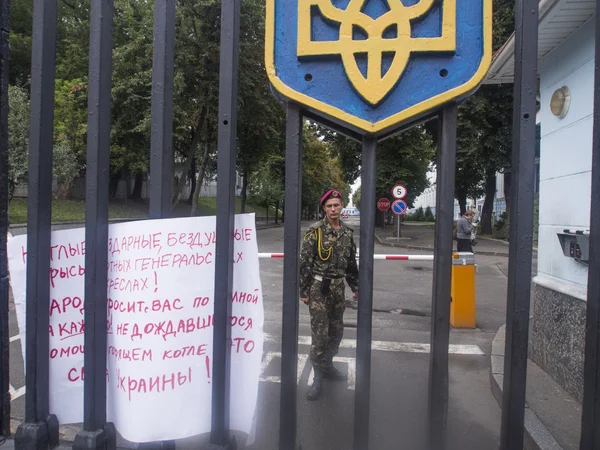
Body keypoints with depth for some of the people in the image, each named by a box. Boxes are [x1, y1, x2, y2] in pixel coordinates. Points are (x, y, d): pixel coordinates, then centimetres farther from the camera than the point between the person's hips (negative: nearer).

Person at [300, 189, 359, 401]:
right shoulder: (315, 230, -10)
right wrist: (303, 291, -11)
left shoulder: (347, 232, 8)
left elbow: (351, 262, 16)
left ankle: (327, 365, 33)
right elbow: (304, 261, -10)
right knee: (320, 333, -3)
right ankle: (318, 377, 8)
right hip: (319, 286, -6)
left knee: (336, 330, 14)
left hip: (338, 286, 6)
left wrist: (355, 287, 16)